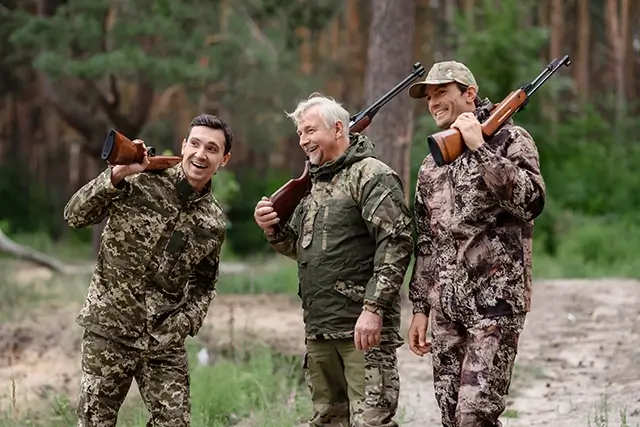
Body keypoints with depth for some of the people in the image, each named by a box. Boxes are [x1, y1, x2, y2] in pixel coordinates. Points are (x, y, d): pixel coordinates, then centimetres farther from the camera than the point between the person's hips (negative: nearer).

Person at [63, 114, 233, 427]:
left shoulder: (213, 223, 6)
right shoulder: (141, 182, -6)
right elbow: (75, 216, -11)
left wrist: (184, 324, -1)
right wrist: (116, 175, -24)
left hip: (165, 342, 3)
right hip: (109, 331, -3)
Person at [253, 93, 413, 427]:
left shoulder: (372, 175, -7)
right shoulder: (314, 183, 19)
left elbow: (396, 243, -16)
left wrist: (374, 308, -23)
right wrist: (273, 229, 6)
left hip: (362, 327, -9)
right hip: (318, 328, 9)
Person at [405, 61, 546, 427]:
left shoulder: (509, 140, -1)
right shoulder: (431, 165, 17)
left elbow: (531, 202, -18)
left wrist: (480, 148, -18)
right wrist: (421, 307, 15)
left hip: (496, 302, -6)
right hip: (446, 307, 7)